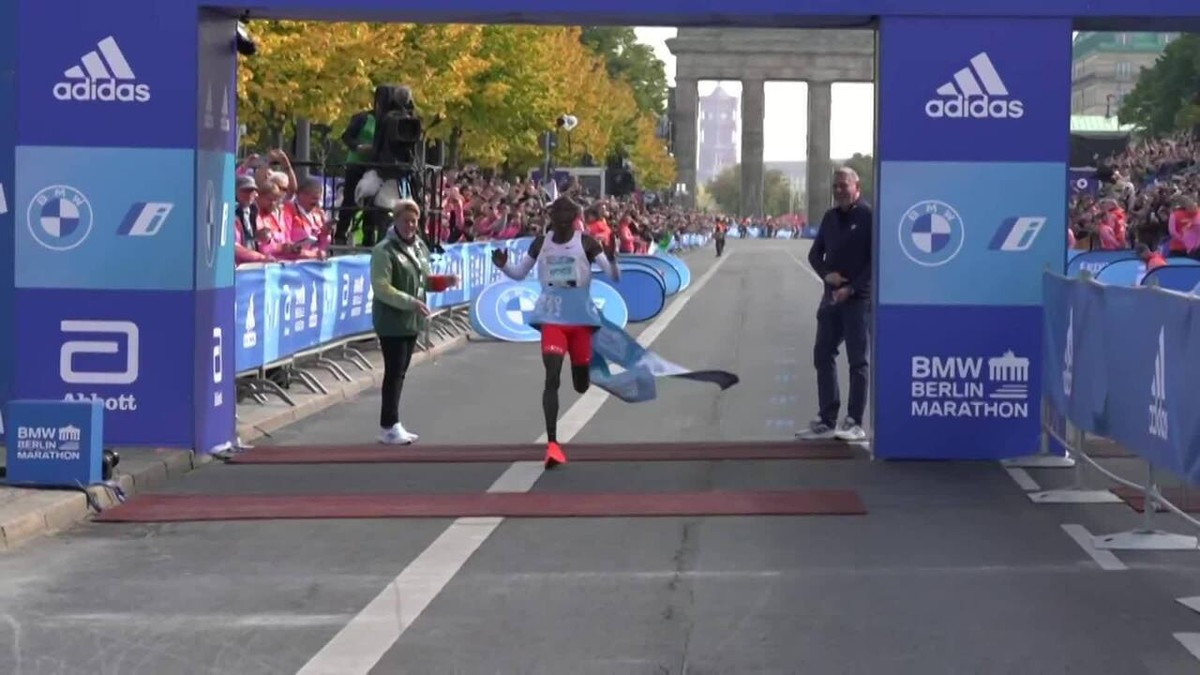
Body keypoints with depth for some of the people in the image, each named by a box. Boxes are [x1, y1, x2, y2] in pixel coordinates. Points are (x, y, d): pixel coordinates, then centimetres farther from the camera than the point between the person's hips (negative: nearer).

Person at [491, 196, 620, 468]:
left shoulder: (587, 243, -6)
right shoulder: (541, 243, 3)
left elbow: (614, 277, -10)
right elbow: (519, 273, 13)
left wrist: (612, 259, -32)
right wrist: (503, 266, -9)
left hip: (581, 317, -1)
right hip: (551, 317, 1)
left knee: (582, 385, 9)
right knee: (552, 377, -15)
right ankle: (552, 444, -18)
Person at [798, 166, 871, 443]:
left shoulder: (868, 217, -7)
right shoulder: (830, 217, 13)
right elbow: (815, 254, 17)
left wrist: (852, 288, -16)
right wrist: (826, 274, -3)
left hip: (858, 299, -7)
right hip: (831, 297, 7)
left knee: (857, 360, -3)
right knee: (823, 355, 7)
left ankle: (854, 423, 0)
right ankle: (827, 420, 14)